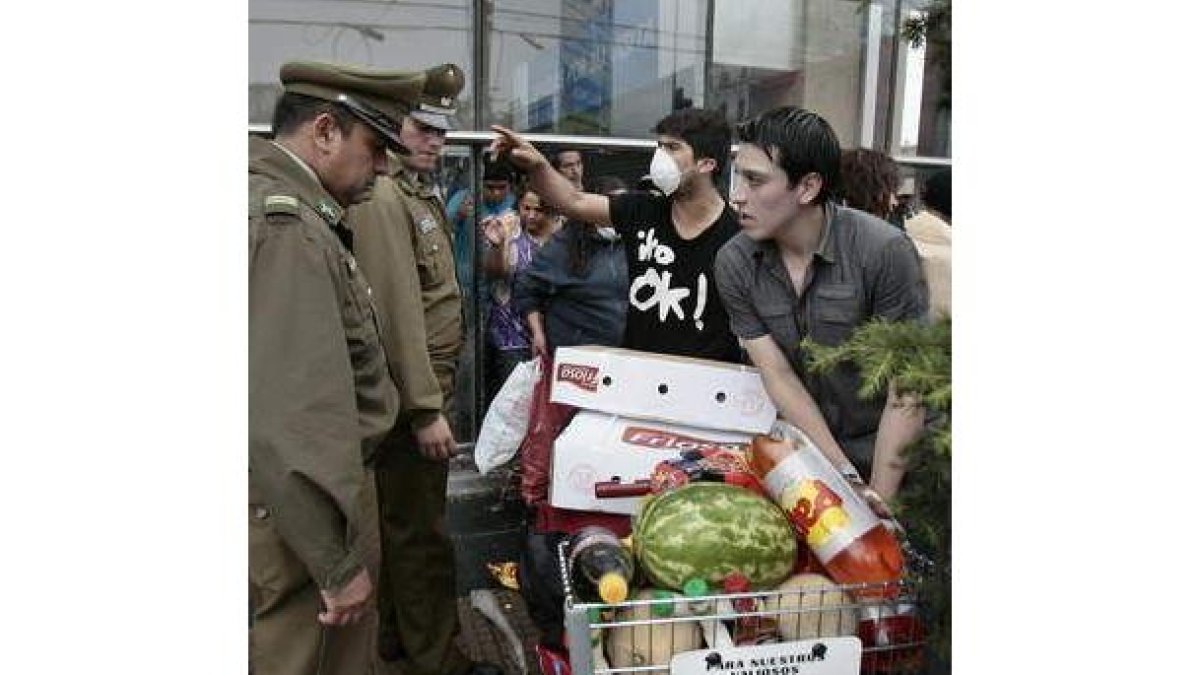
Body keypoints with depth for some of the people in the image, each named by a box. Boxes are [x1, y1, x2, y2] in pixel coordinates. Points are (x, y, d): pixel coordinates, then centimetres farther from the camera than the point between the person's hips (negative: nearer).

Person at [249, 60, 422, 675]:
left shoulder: (287, 209, 10)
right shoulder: (287, 226, -21)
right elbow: (296, 418, -27)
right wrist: (339, 562, -21)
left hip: (297, 496, 10)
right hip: (304, 515, -9)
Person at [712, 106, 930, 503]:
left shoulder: (885, 251, -19)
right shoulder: (733, 263, -9)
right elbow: (777, 375, -8)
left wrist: (879, 500, -19)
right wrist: (846, 477, -15)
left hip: (889, 454, -2)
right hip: (803, 449, 3)